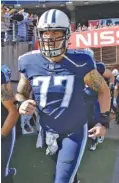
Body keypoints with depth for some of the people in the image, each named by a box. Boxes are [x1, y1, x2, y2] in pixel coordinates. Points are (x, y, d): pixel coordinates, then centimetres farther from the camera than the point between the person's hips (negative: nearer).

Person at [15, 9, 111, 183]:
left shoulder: (79, 62, -19)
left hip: (74, 131, -3)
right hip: (47, 132, 3)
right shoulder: (30, 63, -12)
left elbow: (103, 89, -4)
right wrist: (21, 104, -17)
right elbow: (21, 93, 5)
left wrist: (104, 121, -6)